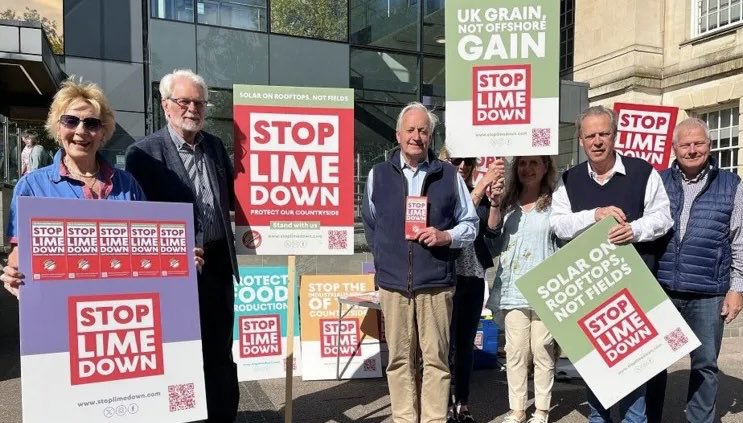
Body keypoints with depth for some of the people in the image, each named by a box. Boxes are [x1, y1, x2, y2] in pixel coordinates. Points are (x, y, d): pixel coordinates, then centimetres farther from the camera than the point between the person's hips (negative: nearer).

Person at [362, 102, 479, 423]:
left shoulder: (449, 175, 4)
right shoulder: (378, 174, 8)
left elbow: (470, 224, 9)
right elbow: (369, 223, 20)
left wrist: (446, 236, -9)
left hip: (436, 283, -1)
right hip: (393, 283, 1)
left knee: (436, 357, 4)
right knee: (400, 358, 8)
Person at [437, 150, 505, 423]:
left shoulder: (479, 194, 10)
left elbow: (491, 229, 0)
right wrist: (484, 183, -25)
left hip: (474, 277, 5)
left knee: (466, 343, 11)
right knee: (447, 343, 1)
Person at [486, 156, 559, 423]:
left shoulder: (554, 203, 0)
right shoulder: (507, 204, 9)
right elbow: (493, 245, 5)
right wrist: (494, 208, -5)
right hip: (513, 288, 3)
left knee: (542, 351, 6)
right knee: (515, 352, 7)